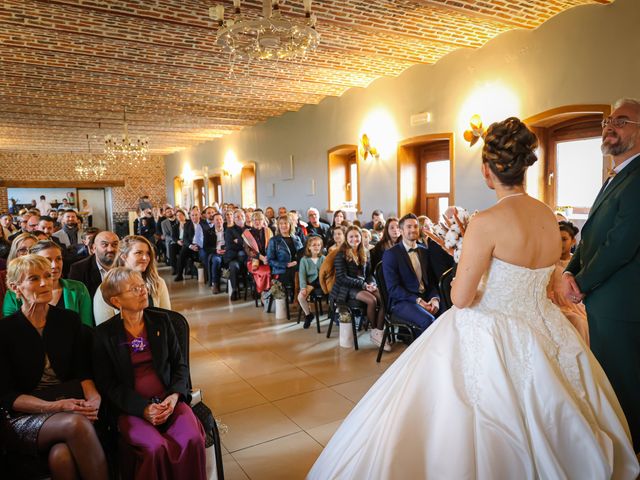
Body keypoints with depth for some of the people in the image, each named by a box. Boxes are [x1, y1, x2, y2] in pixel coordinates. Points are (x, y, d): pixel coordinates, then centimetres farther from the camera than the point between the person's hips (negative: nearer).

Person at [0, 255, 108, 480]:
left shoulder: (70, 320, 8)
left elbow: (82, 372, 6)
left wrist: (94, 399, -17)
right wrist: (55, 406, -18)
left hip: (71, 408, 2)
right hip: (24, 418, -1)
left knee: (61, 455, -33)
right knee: (76, 424, -33)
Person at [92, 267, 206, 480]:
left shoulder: (161, 320, 9)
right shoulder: (105, 333, 2)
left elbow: (180, 364, 9)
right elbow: (108, 384, -1)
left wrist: (175, 396, -9)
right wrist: (143, 408, -14)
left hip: (169, 401, 2)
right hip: (130, 408, -2)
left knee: (193, 440, -25)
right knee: (156, 448, -30)